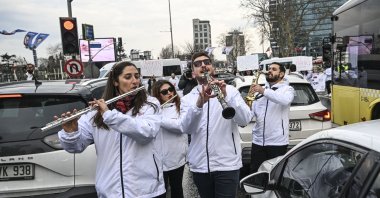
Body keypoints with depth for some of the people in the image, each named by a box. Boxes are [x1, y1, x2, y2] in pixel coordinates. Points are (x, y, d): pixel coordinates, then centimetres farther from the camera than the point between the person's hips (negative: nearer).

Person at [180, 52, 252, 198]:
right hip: (199, 165, 2)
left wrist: (226, 95, -27)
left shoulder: (229, 90, 1)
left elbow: (244, 120, -13)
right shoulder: (187, 99, 5)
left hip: (226, 164, -2)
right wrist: (199, 102, -29)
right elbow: (186, 128, -13)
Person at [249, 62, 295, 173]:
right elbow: (251, 113, 9)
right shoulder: (260, 90, 14)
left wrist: (264, 91, -31)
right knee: (255, 173, 10)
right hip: (257, 141, 4)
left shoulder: (287, 89, 2)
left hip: (277, 142, -4)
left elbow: (285, 100, -23)